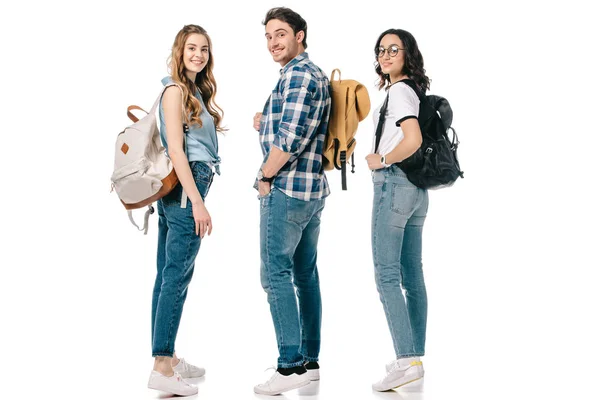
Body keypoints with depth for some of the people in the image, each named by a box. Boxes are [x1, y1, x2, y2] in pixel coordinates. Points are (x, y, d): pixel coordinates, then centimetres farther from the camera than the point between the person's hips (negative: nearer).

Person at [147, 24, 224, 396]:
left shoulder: (197, 91, 18)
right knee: (177, 277, -8)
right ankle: (162, 369, -5)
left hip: (187, 187, 9)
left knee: (168, 275, 12)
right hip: (183, 187, -9)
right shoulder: (175, 90, -8)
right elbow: (176, 150, -15)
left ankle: (168, 356, 20)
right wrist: (197, 202, -19)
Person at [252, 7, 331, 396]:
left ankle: (292, 364, -6)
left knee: (276, 274, -7)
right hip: (313, 188, 10)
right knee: (306, 273, 12)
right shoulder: (316, 73, 18)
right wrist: (266, 124, 10)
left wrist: (265, 177, -9)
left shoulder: (297, 75, -13)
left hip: (287, 189, -10)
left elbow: (290, 140, -21)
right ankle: (310, 360, 18)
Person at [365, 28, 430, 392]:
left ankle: (407, 361, -13)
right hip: (416, 188, 10)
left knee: (386, 274, -10)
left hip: (393, 184, -10)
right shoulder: (414, 90, 16)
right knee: (412, 275, 11)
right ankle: (416, 356, 17)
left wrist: (381, 160, -13)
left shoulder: (398, 91, -11)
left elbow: (413, 139, -25)